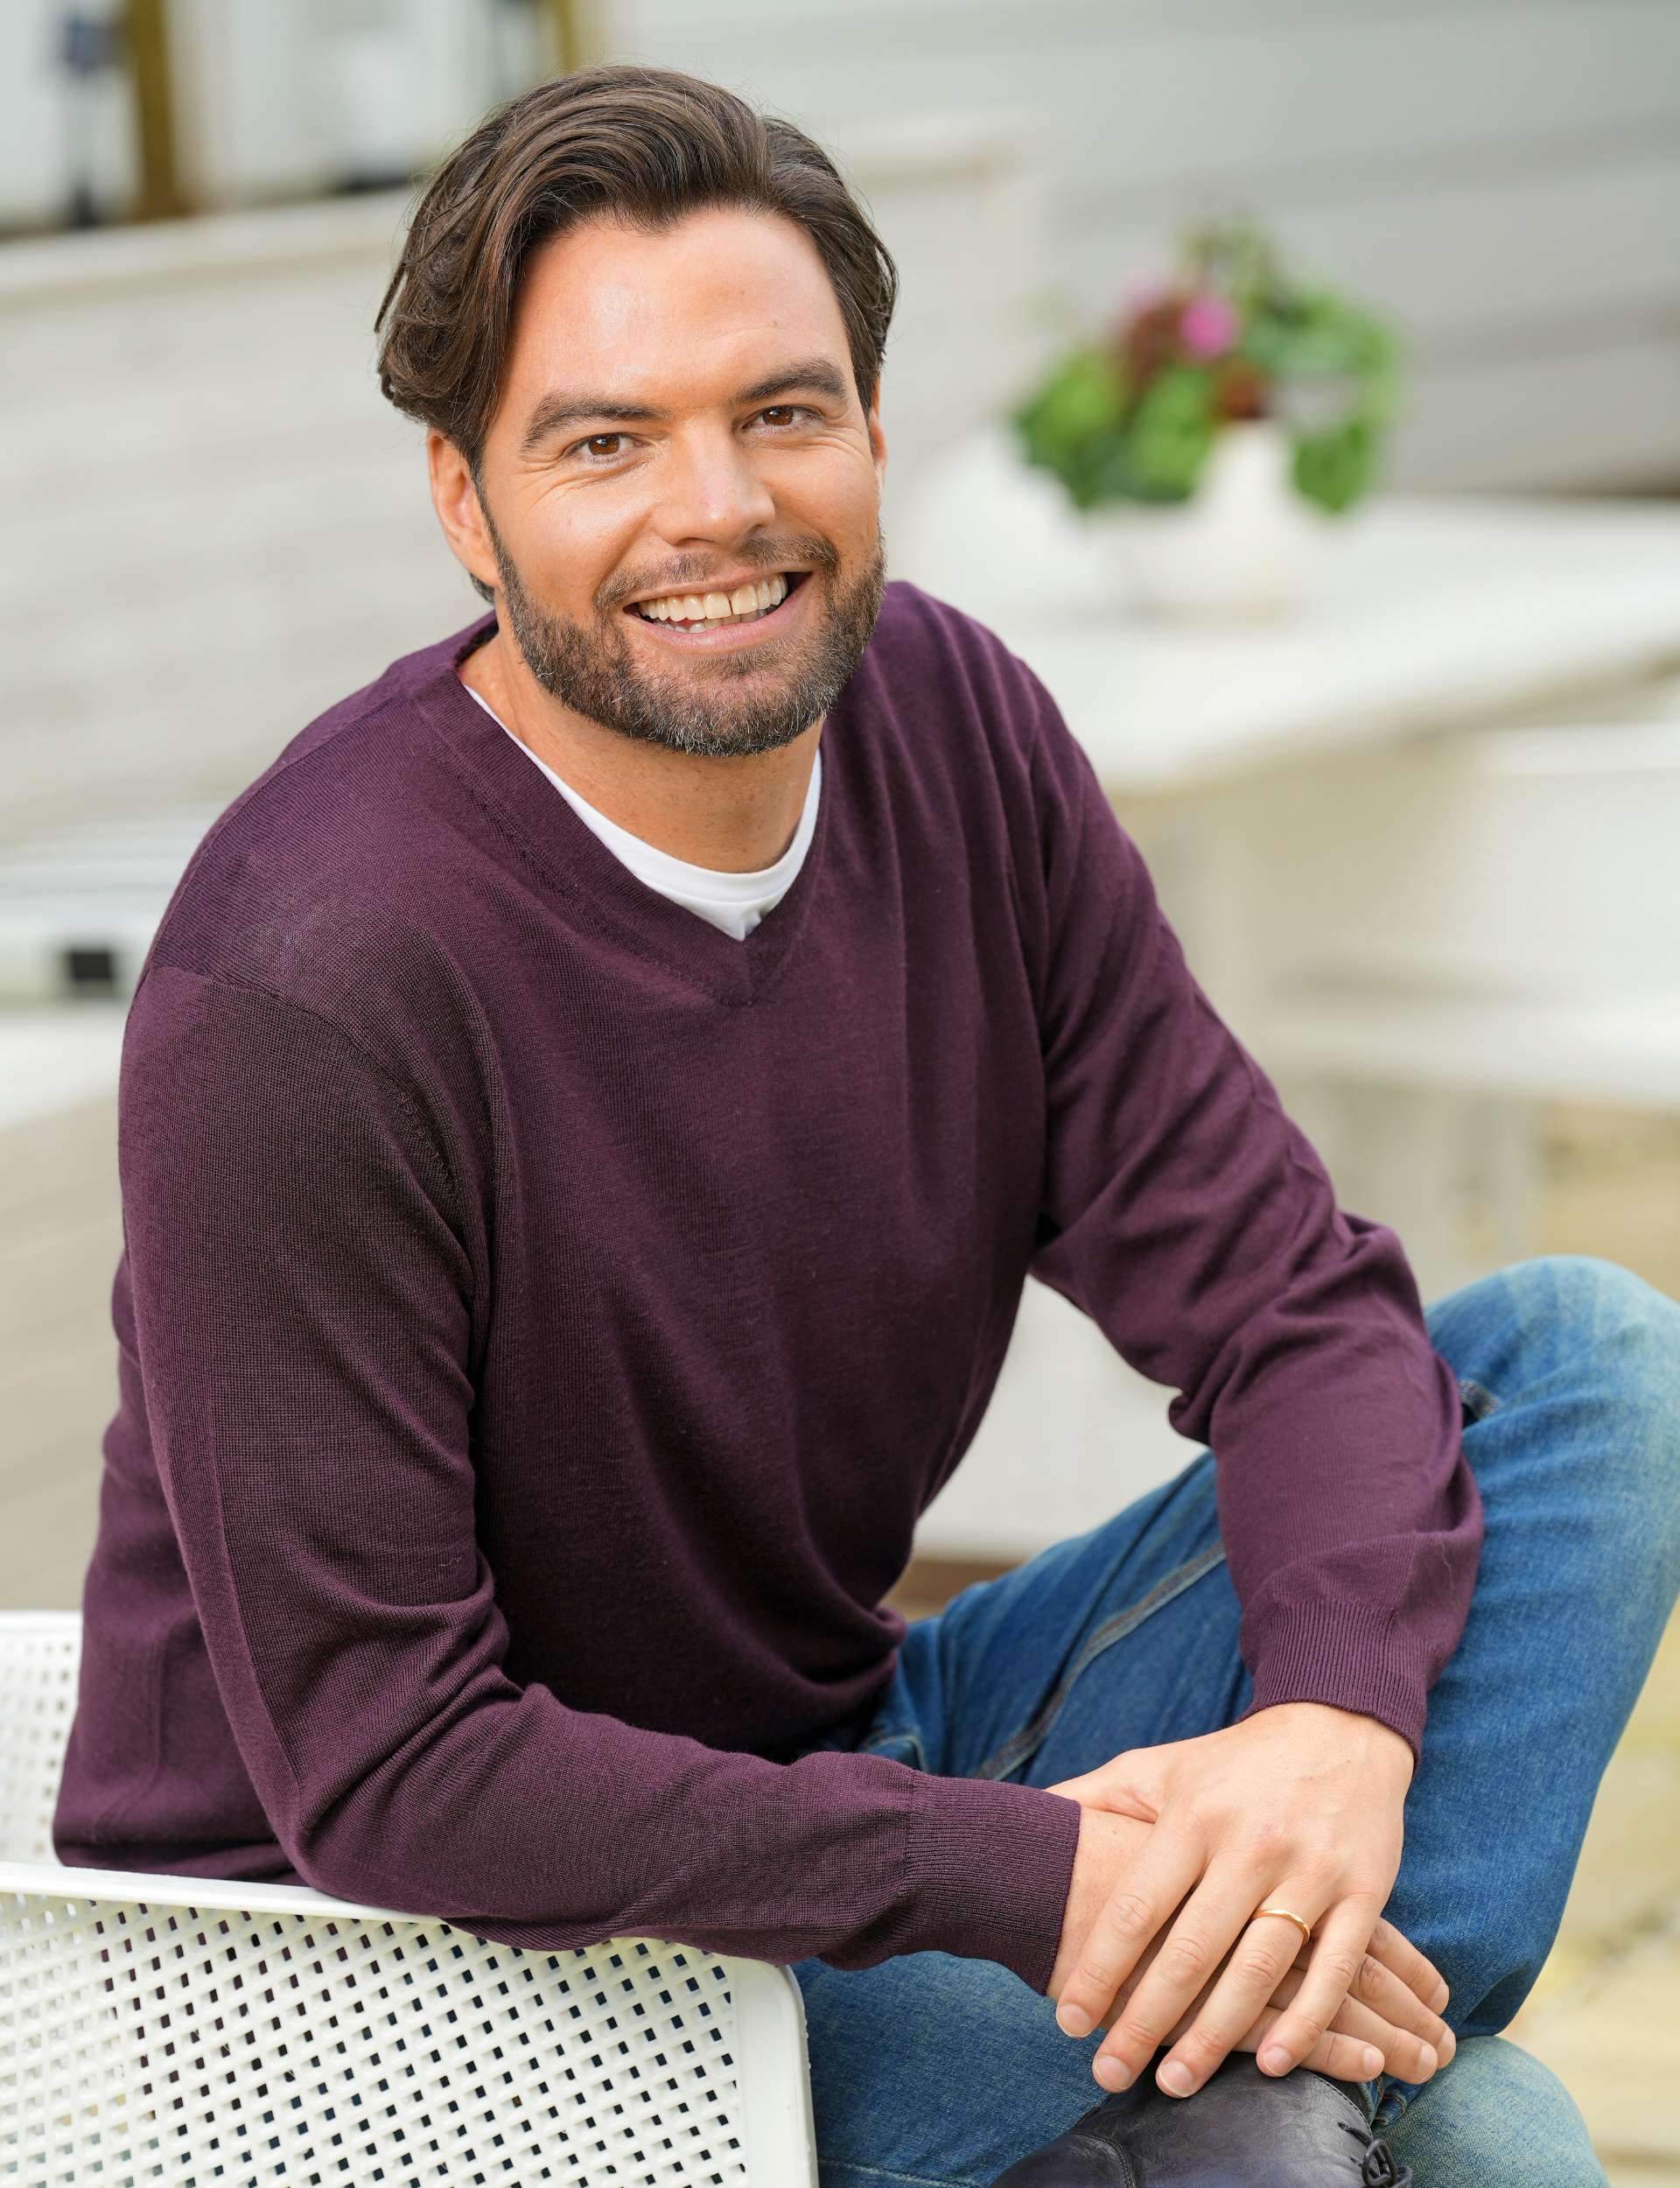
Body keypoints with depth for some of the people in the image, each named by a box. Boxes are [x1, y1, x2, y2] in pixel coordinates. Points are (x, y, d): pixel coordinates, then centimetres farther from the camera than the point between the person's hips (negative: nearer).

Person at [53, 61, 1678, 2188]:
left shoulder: (952, 729, -5)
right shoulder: (300, 989, -26)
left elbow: (1286, 1294, -4)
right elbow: (384, 1771, -24)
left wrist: (1340, 1727, -26)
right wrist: (1025, 1874, -28)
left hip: (848, 1742, 8)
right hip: (427, 1957, -8)